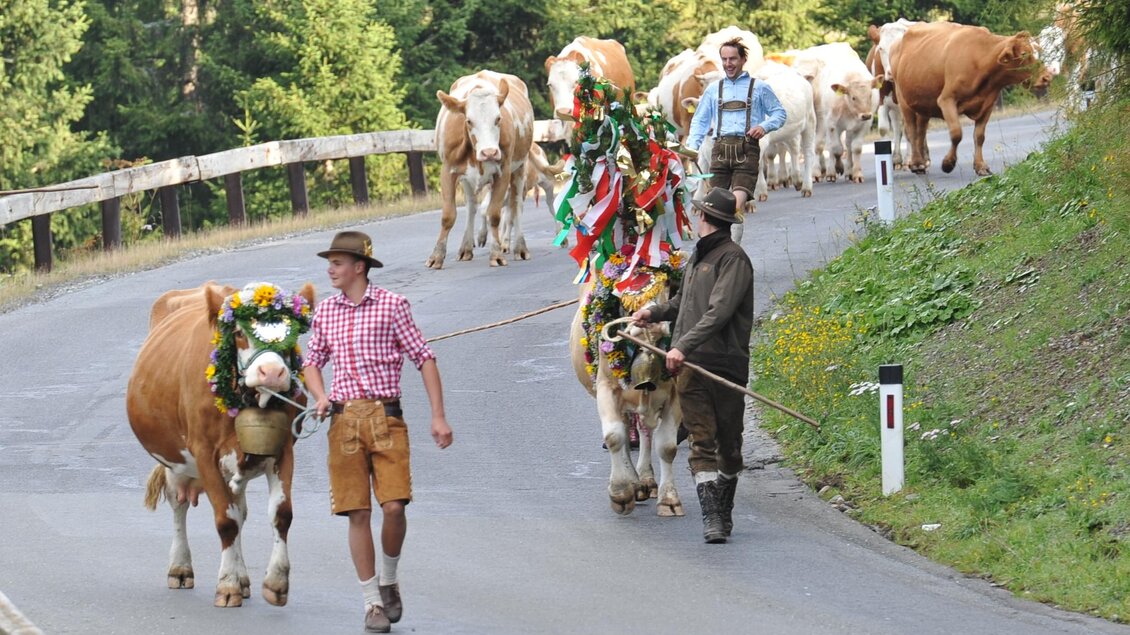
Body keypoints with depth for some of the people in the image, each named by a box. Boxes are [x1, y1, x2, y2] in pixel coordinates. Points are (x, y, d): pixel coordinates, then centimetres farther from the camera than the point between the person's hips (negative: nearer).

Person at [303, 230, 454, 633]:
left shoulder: (391, 305, 0)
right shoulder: (325, 312, 11)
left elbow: (424, 358, 0)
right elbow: (313, 361, 23)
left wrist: (438, 416, -5)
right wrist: (320, 396, 2)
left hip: (386, 418, -3)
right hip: (343, 421, 3)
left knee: (393, 506, -12)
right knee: (358, 513, 0)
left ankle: (389, 581, 15)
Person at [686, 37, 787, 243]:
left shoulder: (759, 88, 13)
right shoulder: (713, 89, 21)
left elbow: (779, 113, 15)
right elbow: (699, 121, 20)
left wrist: (764, 126, -5)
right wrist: (692, 146, 4)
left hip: (747, 150, -3)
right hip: (721, 149, 3)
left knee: (738, 203, -18)